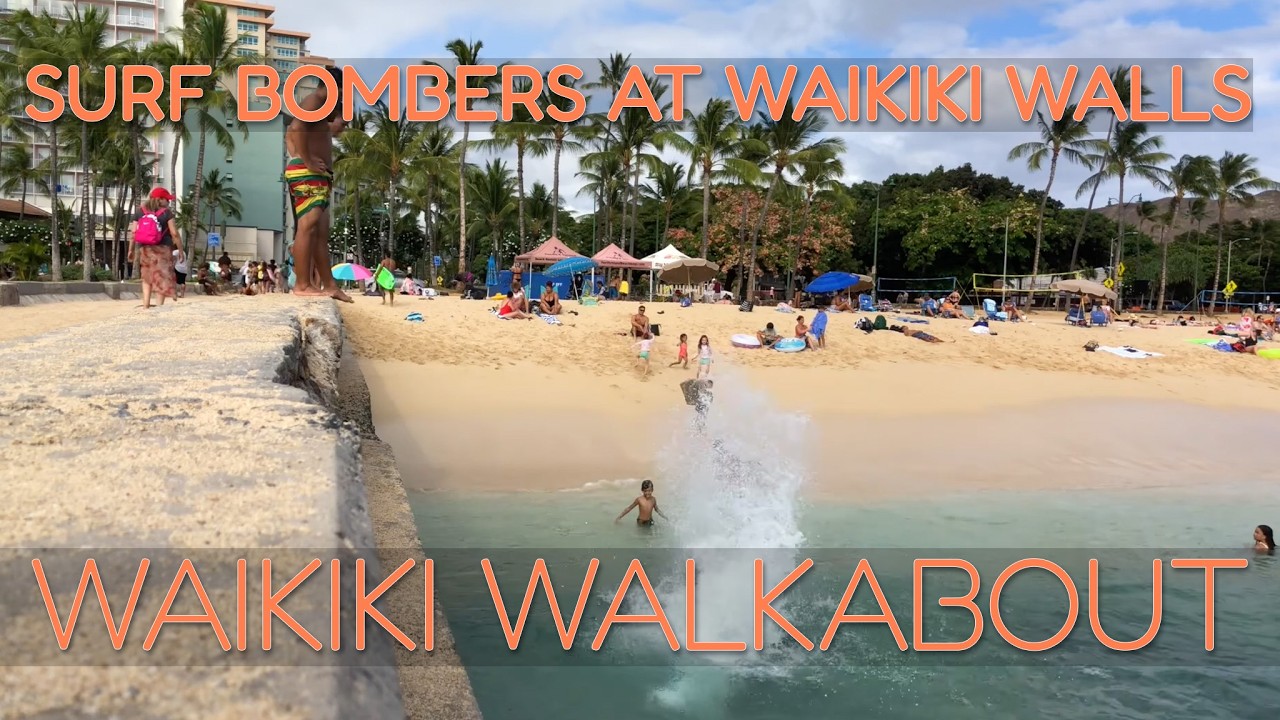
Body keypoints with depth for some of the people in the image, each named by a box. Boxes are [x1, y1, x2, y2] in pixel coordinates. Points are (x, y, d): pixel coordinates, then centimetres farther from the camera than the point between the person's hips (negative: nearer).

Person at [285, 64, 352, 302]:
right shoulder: (315, 101, -6)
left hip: (317, 176, 11)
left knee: (321, 232, 9)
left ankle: (329, 285, 12)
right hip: (308, 174, -11)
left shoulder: (321, 108, 26)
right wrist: (307, 161, -22)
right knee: (308, 228, -14)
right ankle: (303, 285, -16)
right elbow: (297, 127, -26)